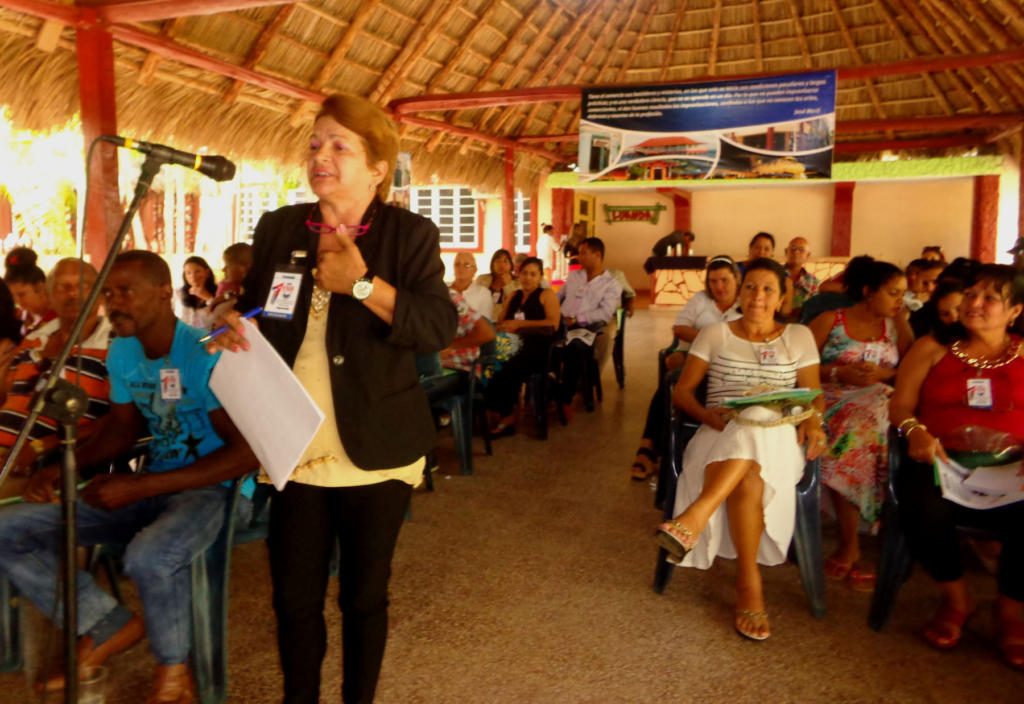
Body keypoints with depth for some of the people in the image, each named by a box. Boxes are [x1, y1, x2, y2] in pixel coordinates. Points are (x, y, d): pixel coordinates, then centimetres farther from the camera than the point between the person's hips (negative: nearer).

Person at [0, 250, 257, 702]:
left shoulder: (206, 354, -20)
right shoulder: (121, 353, 4)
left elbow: (247, 453, -22)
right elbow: (124, 431, 16)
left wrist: (141, 487, -24)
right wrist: (62, 467, -4)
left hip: (210, 488, -7)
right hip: (149, 486, 7)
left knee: (149, 557, -39)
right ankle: (109, 626, 7)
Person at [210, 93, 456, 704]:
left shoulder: (411, 234, -3)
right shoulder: (278, 229, 8)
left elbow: (441, 328, -14)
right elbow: (252, 310, 19)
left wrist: (362, 284, -22)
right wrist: (237, 331, -3)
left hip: (375, 455, -2)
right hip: (292, 451, 3)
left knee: (364, 596, 13)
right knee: (295, 600, 10)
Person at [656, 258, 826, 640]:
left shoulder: (799, 337, 18)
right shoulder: (715, 334, 15)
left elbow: (813, 394, 14)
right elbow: (682, 391, 9)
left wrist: (813, 418, -10)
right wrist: (706, 414, -12)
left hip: (776, 437, 0)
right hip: (721, 434, 0)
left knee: (755, 424, -39)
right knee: (748, 479, -36)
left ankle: (694, 518, -44)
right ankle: (749, 585, -28)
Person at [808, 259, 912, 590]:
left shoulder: (896, 326, 19)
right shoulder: (830, 321, 9)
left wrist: (883, 373, -8)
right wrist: (840, 373, -12)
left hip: (879, 401, 2)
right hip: (834, 400, -2)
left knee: (864, 431, -34)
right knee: (850, 434, -35)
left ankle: (849, 544, -22)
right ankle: (851, 545, -23)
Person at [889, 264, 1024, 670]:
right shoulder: (932, 348, 16)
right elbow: (900, 405, 10)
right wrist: (916, 431, -11)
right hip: (942, 462, 0)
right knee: (922, 504, -33)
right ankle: (956, 600, -1)